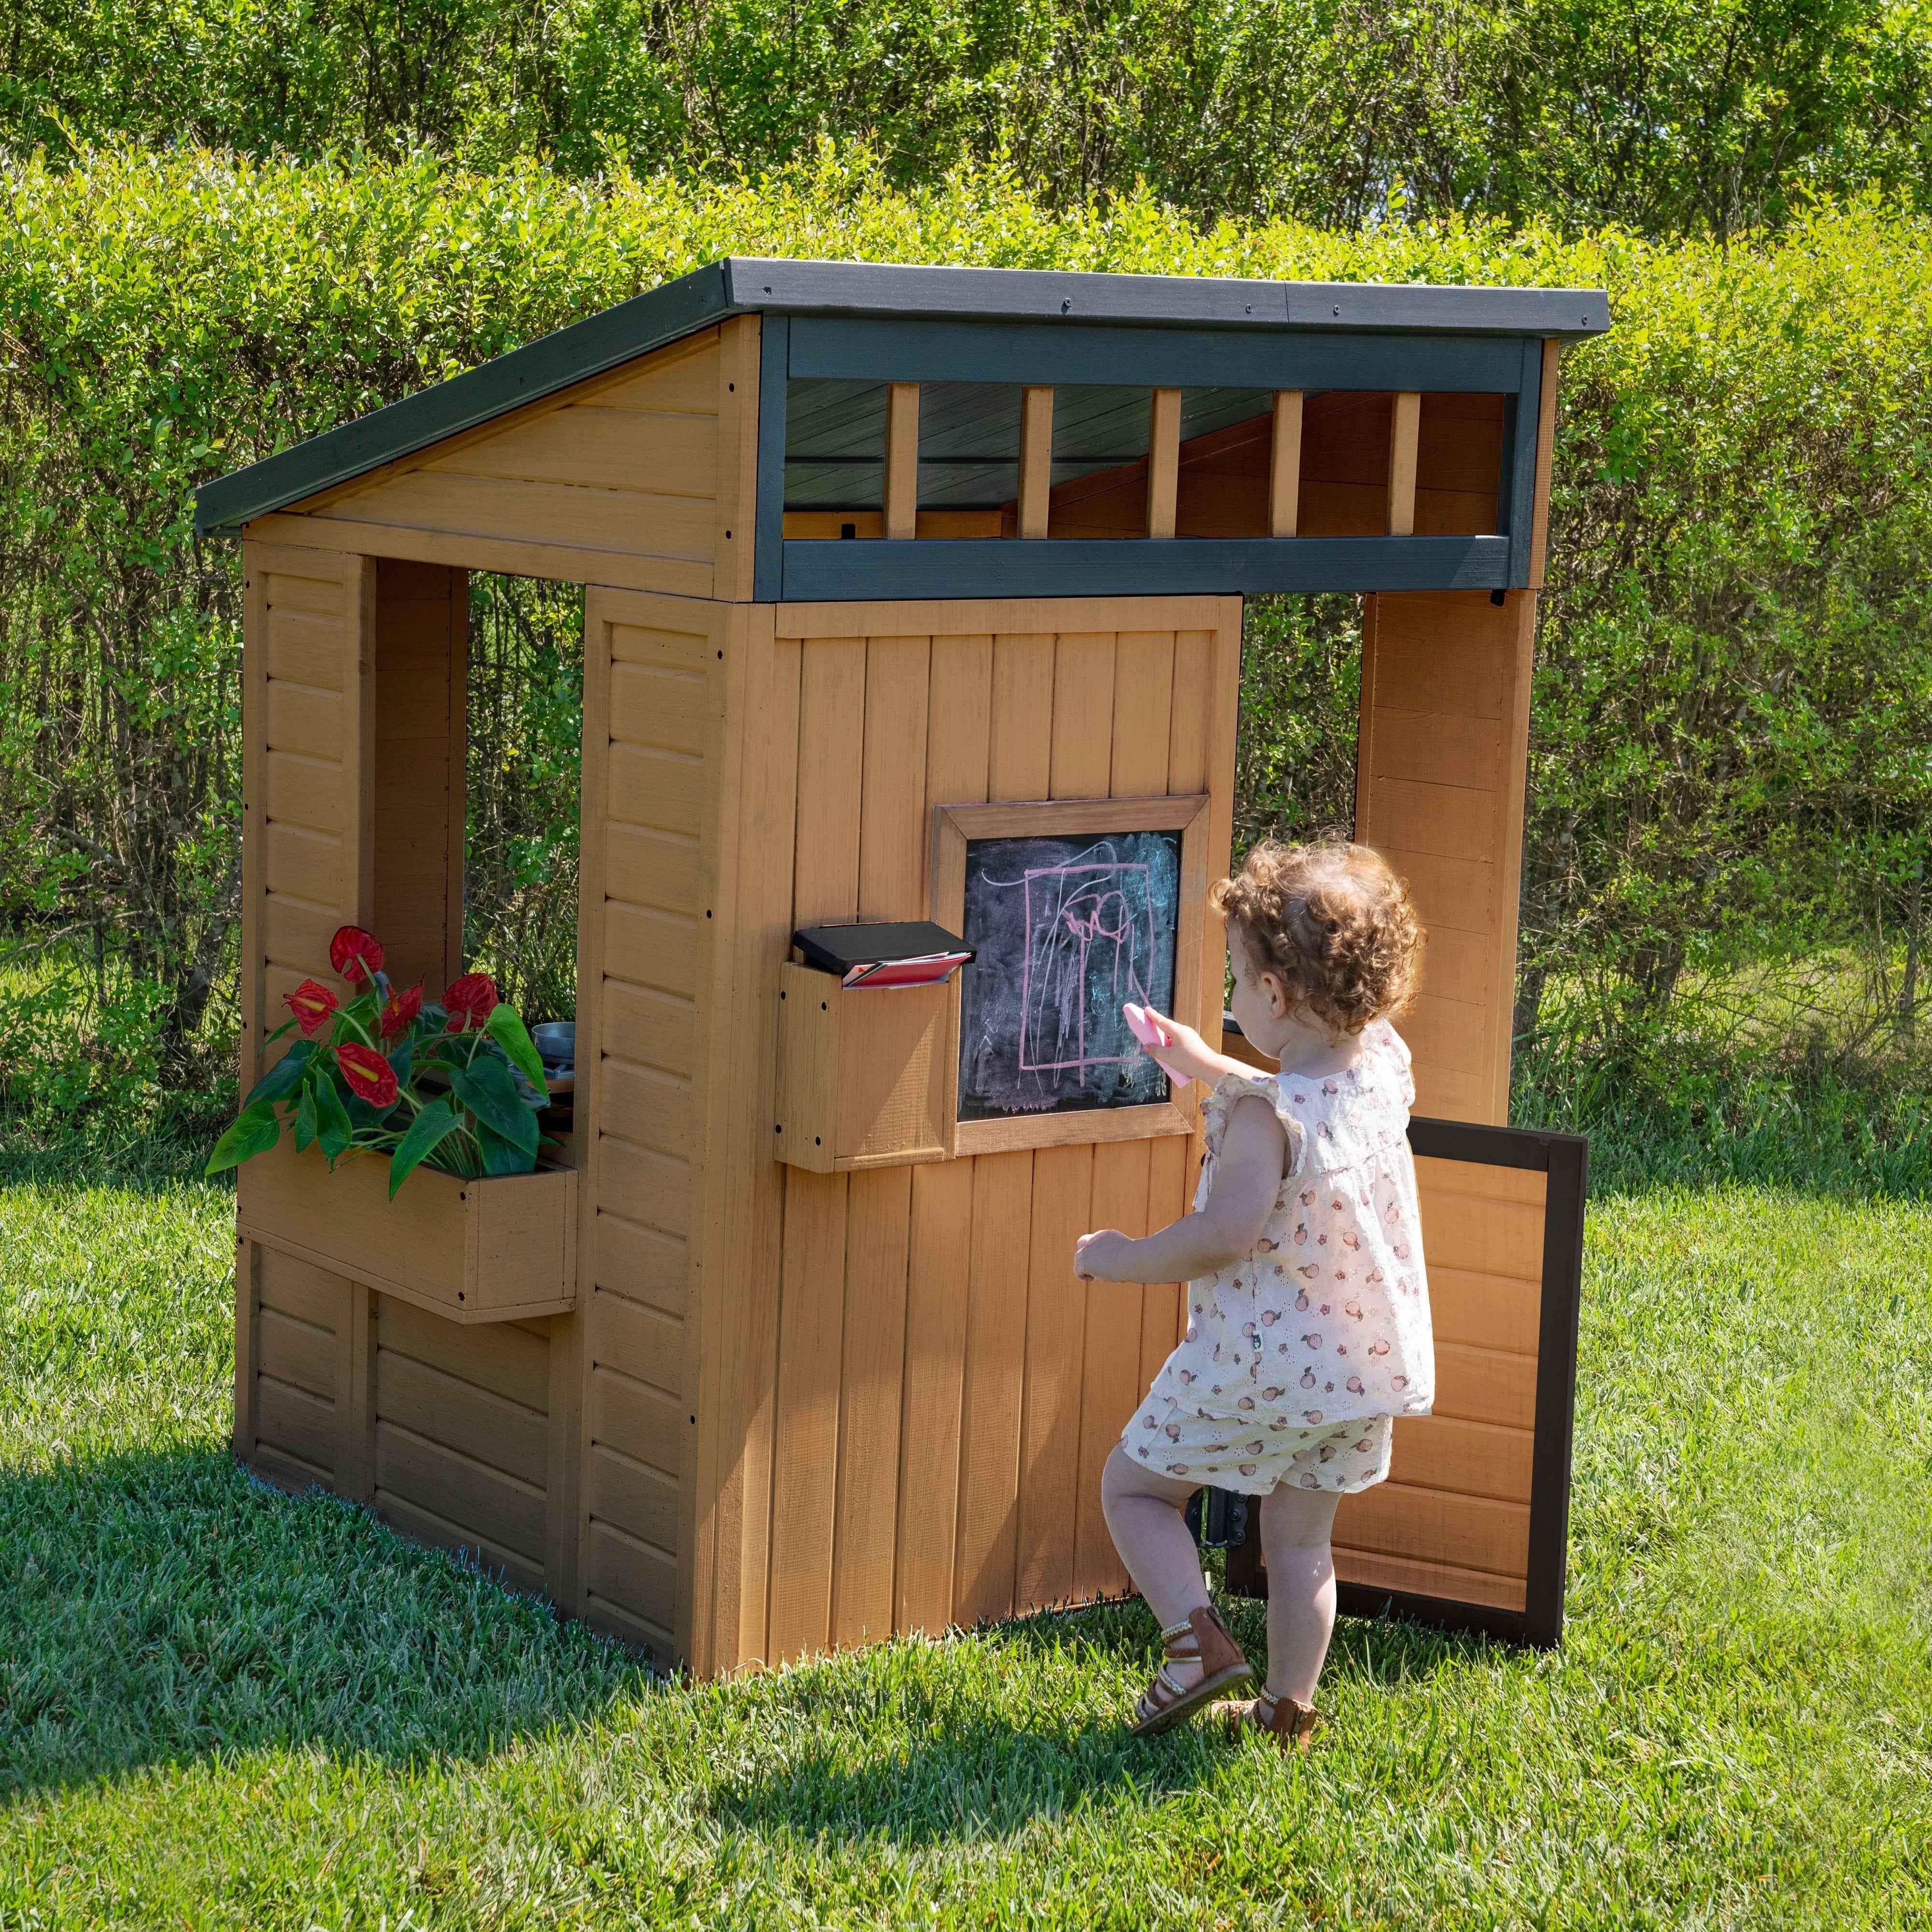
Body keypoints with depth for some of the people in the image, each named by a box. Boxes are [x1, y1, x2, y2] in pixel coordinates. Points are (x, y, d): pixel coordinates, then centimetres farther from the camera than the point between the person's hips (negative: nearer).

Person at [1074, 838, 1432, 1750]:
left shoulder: (1265, 1115, -25)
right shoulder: (1384, 1063, -1)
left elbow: (1225, 1235, -29)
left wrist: (1127, 1258, -13)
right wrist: (1206, 1068, 27)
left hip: (1261, 1364, -7)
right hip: (1367, 1363, 7)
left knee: (1133, 1484, 10)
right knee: (1300, 1538, 20)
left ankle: (1196, 1639, -3)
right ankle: (1290, 1706, 25)